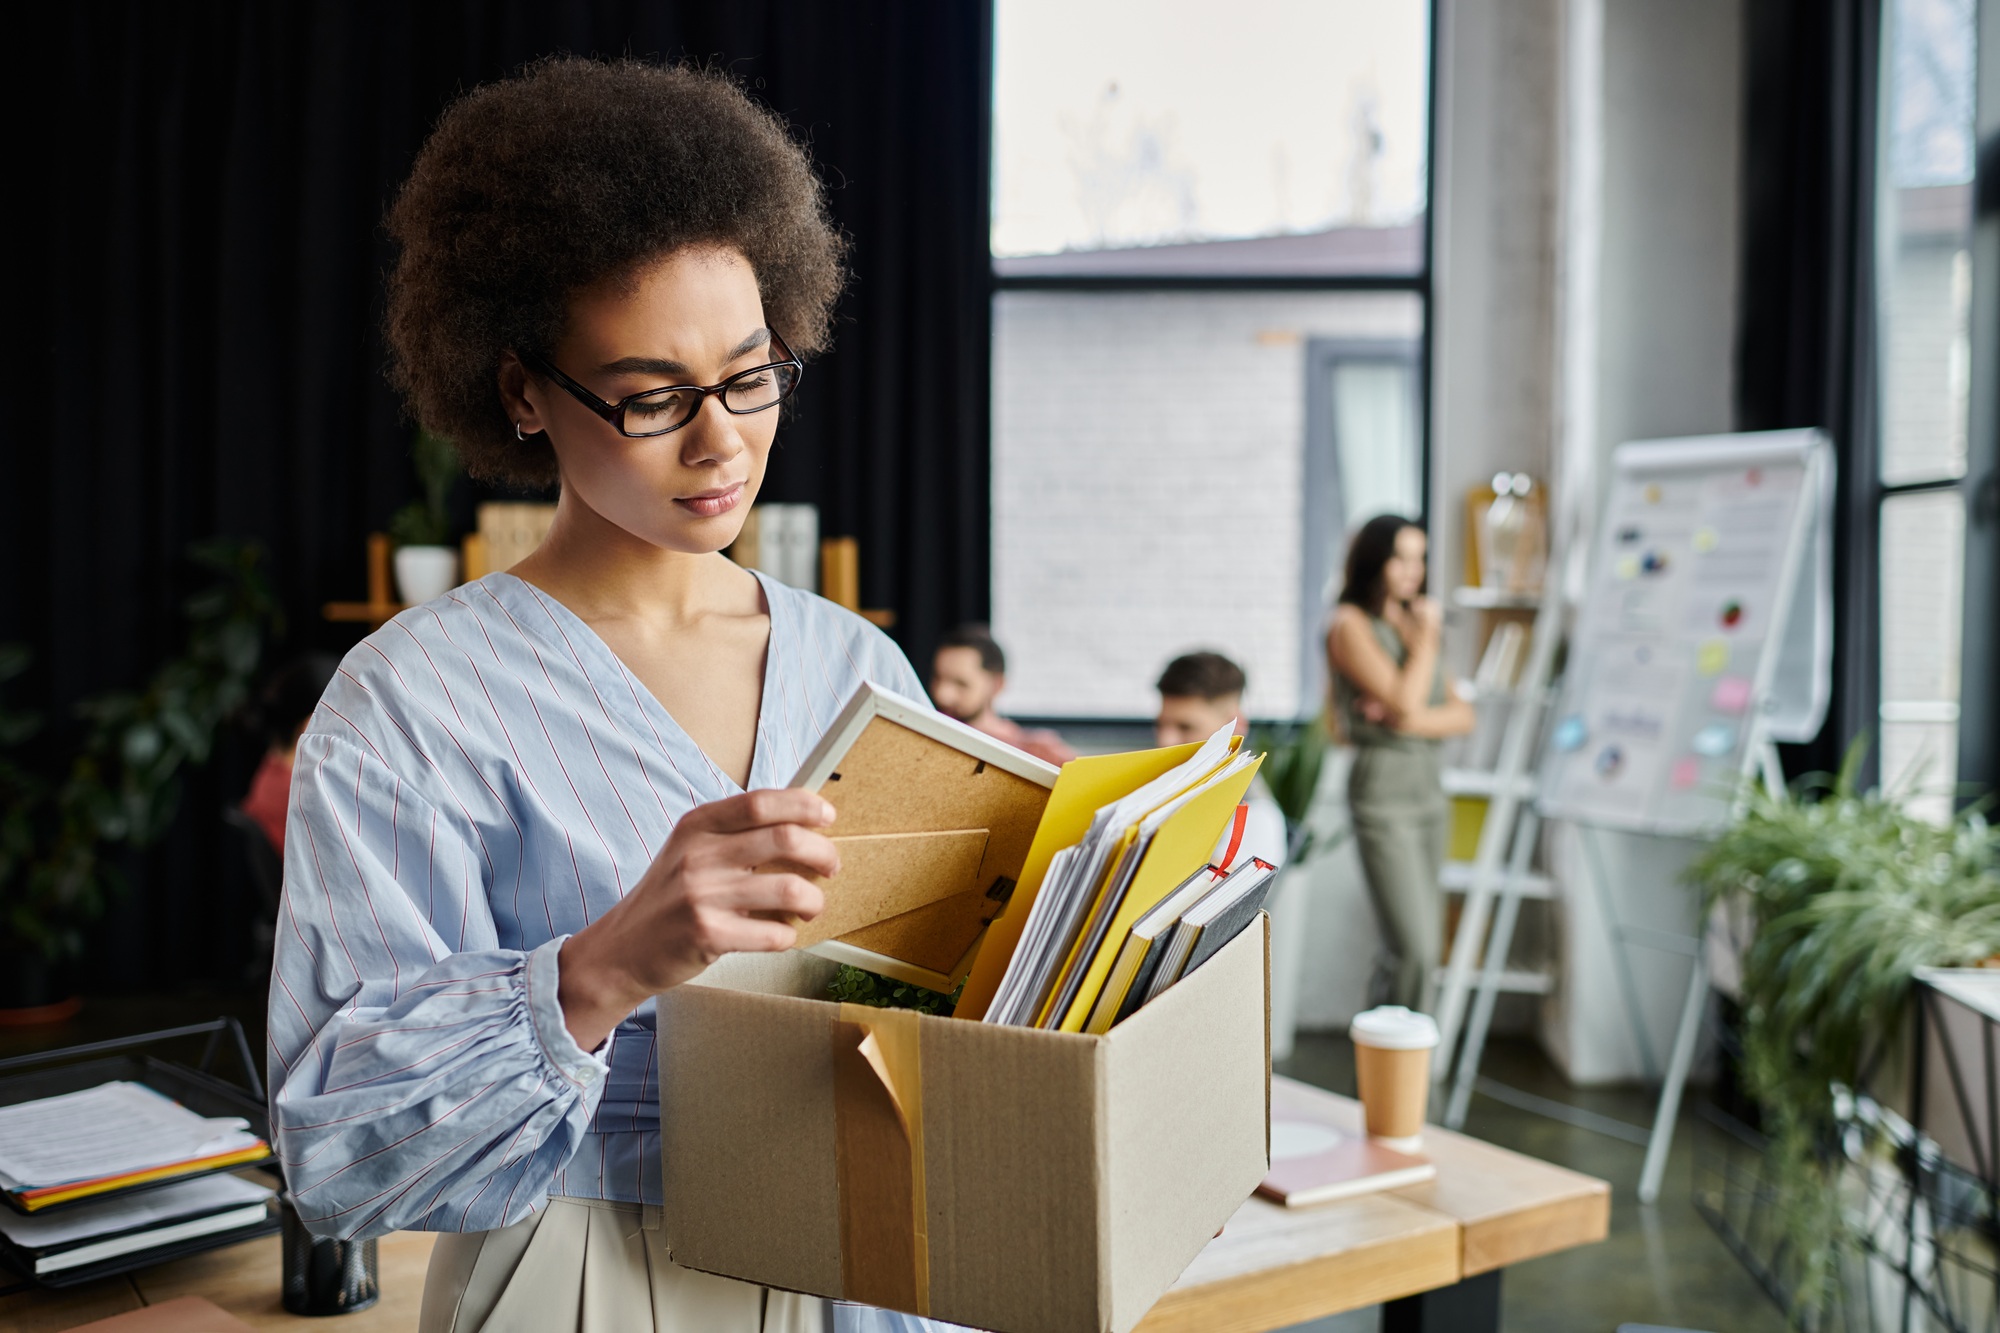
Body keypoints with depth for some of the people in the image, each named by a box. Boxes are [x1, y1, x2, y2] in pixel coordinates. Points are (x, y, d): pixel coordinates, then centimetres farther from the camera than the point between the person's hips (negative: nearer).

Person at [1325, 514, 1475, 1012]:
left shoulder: (1411, 622, 16)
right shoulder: (1351, 625, -6)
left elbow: (1463, 715, 10)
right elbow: (1406, 699, -17)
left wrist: (1410, 720, -9)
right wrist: (1427, 639, -4)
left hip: (1430, 791, 7)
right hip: (1384, 797, -7)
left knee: (1426, 947, 5)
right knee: (1416, 951, -15)